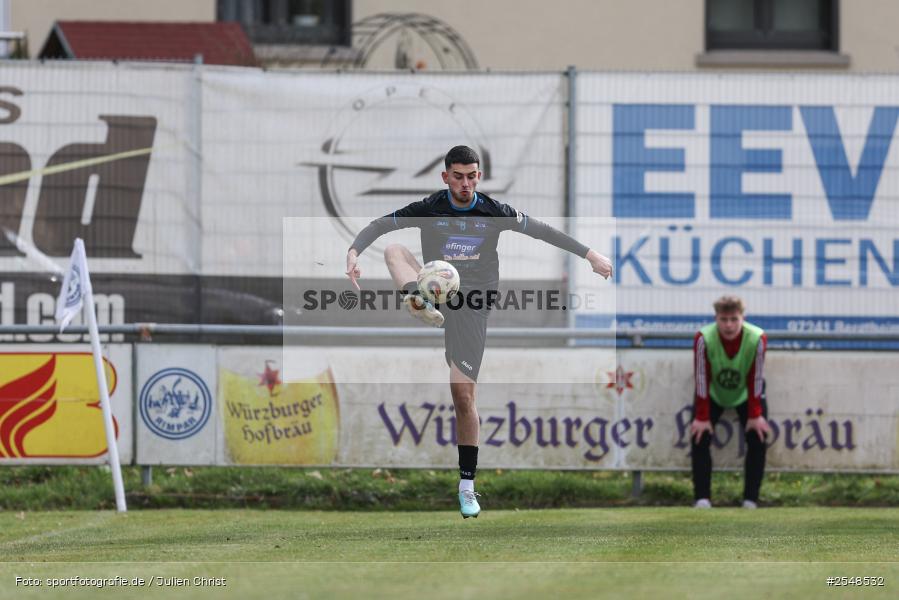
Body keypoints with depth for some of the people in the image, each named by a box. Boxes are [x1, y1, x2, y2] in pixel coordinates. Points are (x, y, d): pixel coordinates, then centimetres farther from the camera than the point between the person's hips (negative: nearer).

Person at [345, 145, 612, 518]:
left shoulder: (494, 213, 1)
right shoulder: (428, 210, -1)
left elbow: (540, 230, 9)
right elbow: (379, 226, -4)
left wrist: (590, 255, 9)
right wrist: (354, 252, -23)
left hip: (471, 308, -1)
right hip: (435, 290, 1)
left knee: (463, 395, -6)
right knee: (394, 250, -22)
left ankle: (467, 486, 4)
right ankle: (421, 304, -53)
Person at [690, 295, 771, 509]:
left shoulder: (757, 339, -31)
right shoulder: (704, 339, -33)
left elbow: (756, 380, -22)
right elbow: (702, 381, -26)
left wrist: (756, 415, -17)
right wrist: (702, 417, -23)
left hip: (746, 394, 1)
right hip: (713, 394, -1)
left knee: (758, 438, -11)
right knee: (699, 438, -15)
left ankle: (750, 500, -3)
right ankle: (702, 498, -10)